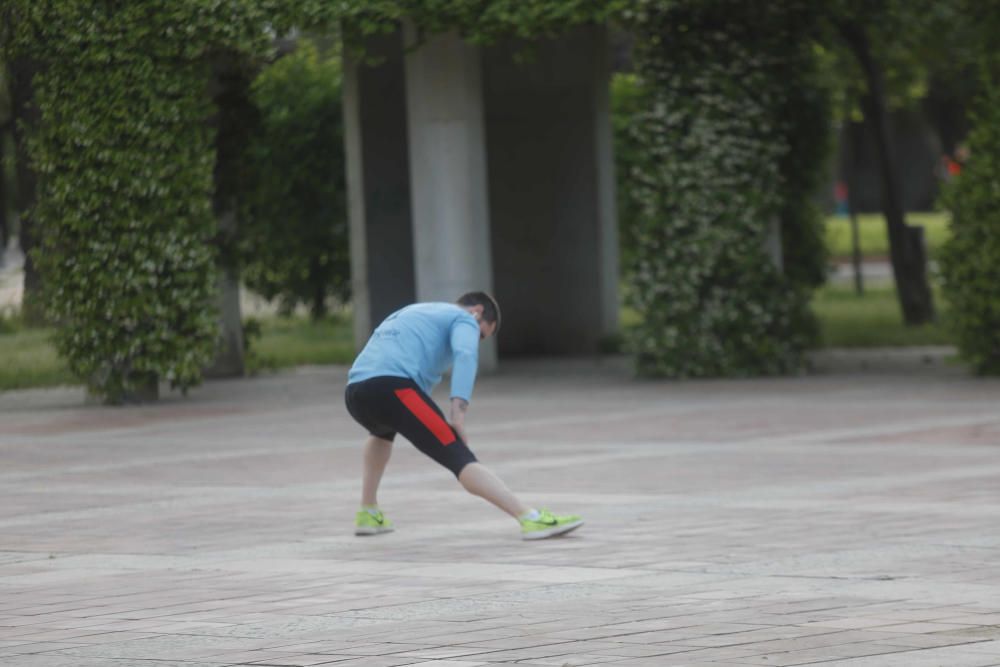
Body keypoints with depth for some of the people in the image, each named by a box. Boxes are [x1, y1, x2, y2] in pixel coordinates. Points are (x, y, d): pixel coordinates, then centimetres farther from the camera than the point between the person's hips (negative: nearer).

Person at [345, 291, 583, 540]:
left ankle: (368, 515, 42)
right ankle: (531, 518, -26)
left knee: (384, 430, 43)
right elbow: (465, 356, -8)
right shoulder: (464, 319, 13)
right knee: (460, 459, -15)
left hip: (355, 393, 8)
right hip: (392, 388, -7)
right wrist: (458, 416, -17)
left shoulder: (411, 313, 37)